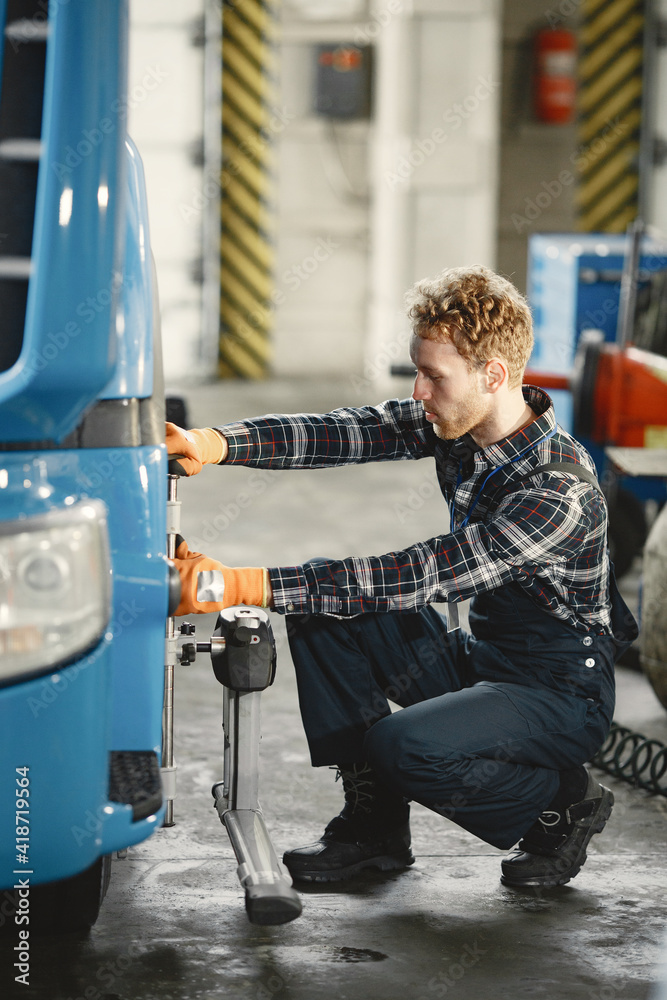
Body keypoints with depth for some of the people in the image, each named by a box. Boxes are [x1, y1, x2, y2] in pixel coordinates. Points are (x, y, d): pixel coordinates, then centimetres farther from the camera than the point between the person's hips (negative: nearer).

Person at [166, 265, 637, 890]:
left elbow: (419, 580, -35)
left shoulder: (559, 491, -30)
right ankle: (374, 822, 3)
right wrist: (216, 443, -32)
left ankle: (564, 803, -3)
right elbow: (345, 431, -12)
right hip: (479, 661, 8)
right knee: (318, 611, -7)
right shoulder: (456, 424, -6)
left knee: (404, 745, -32)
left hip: (563, 693, -8)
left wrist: (248, 585, -38)